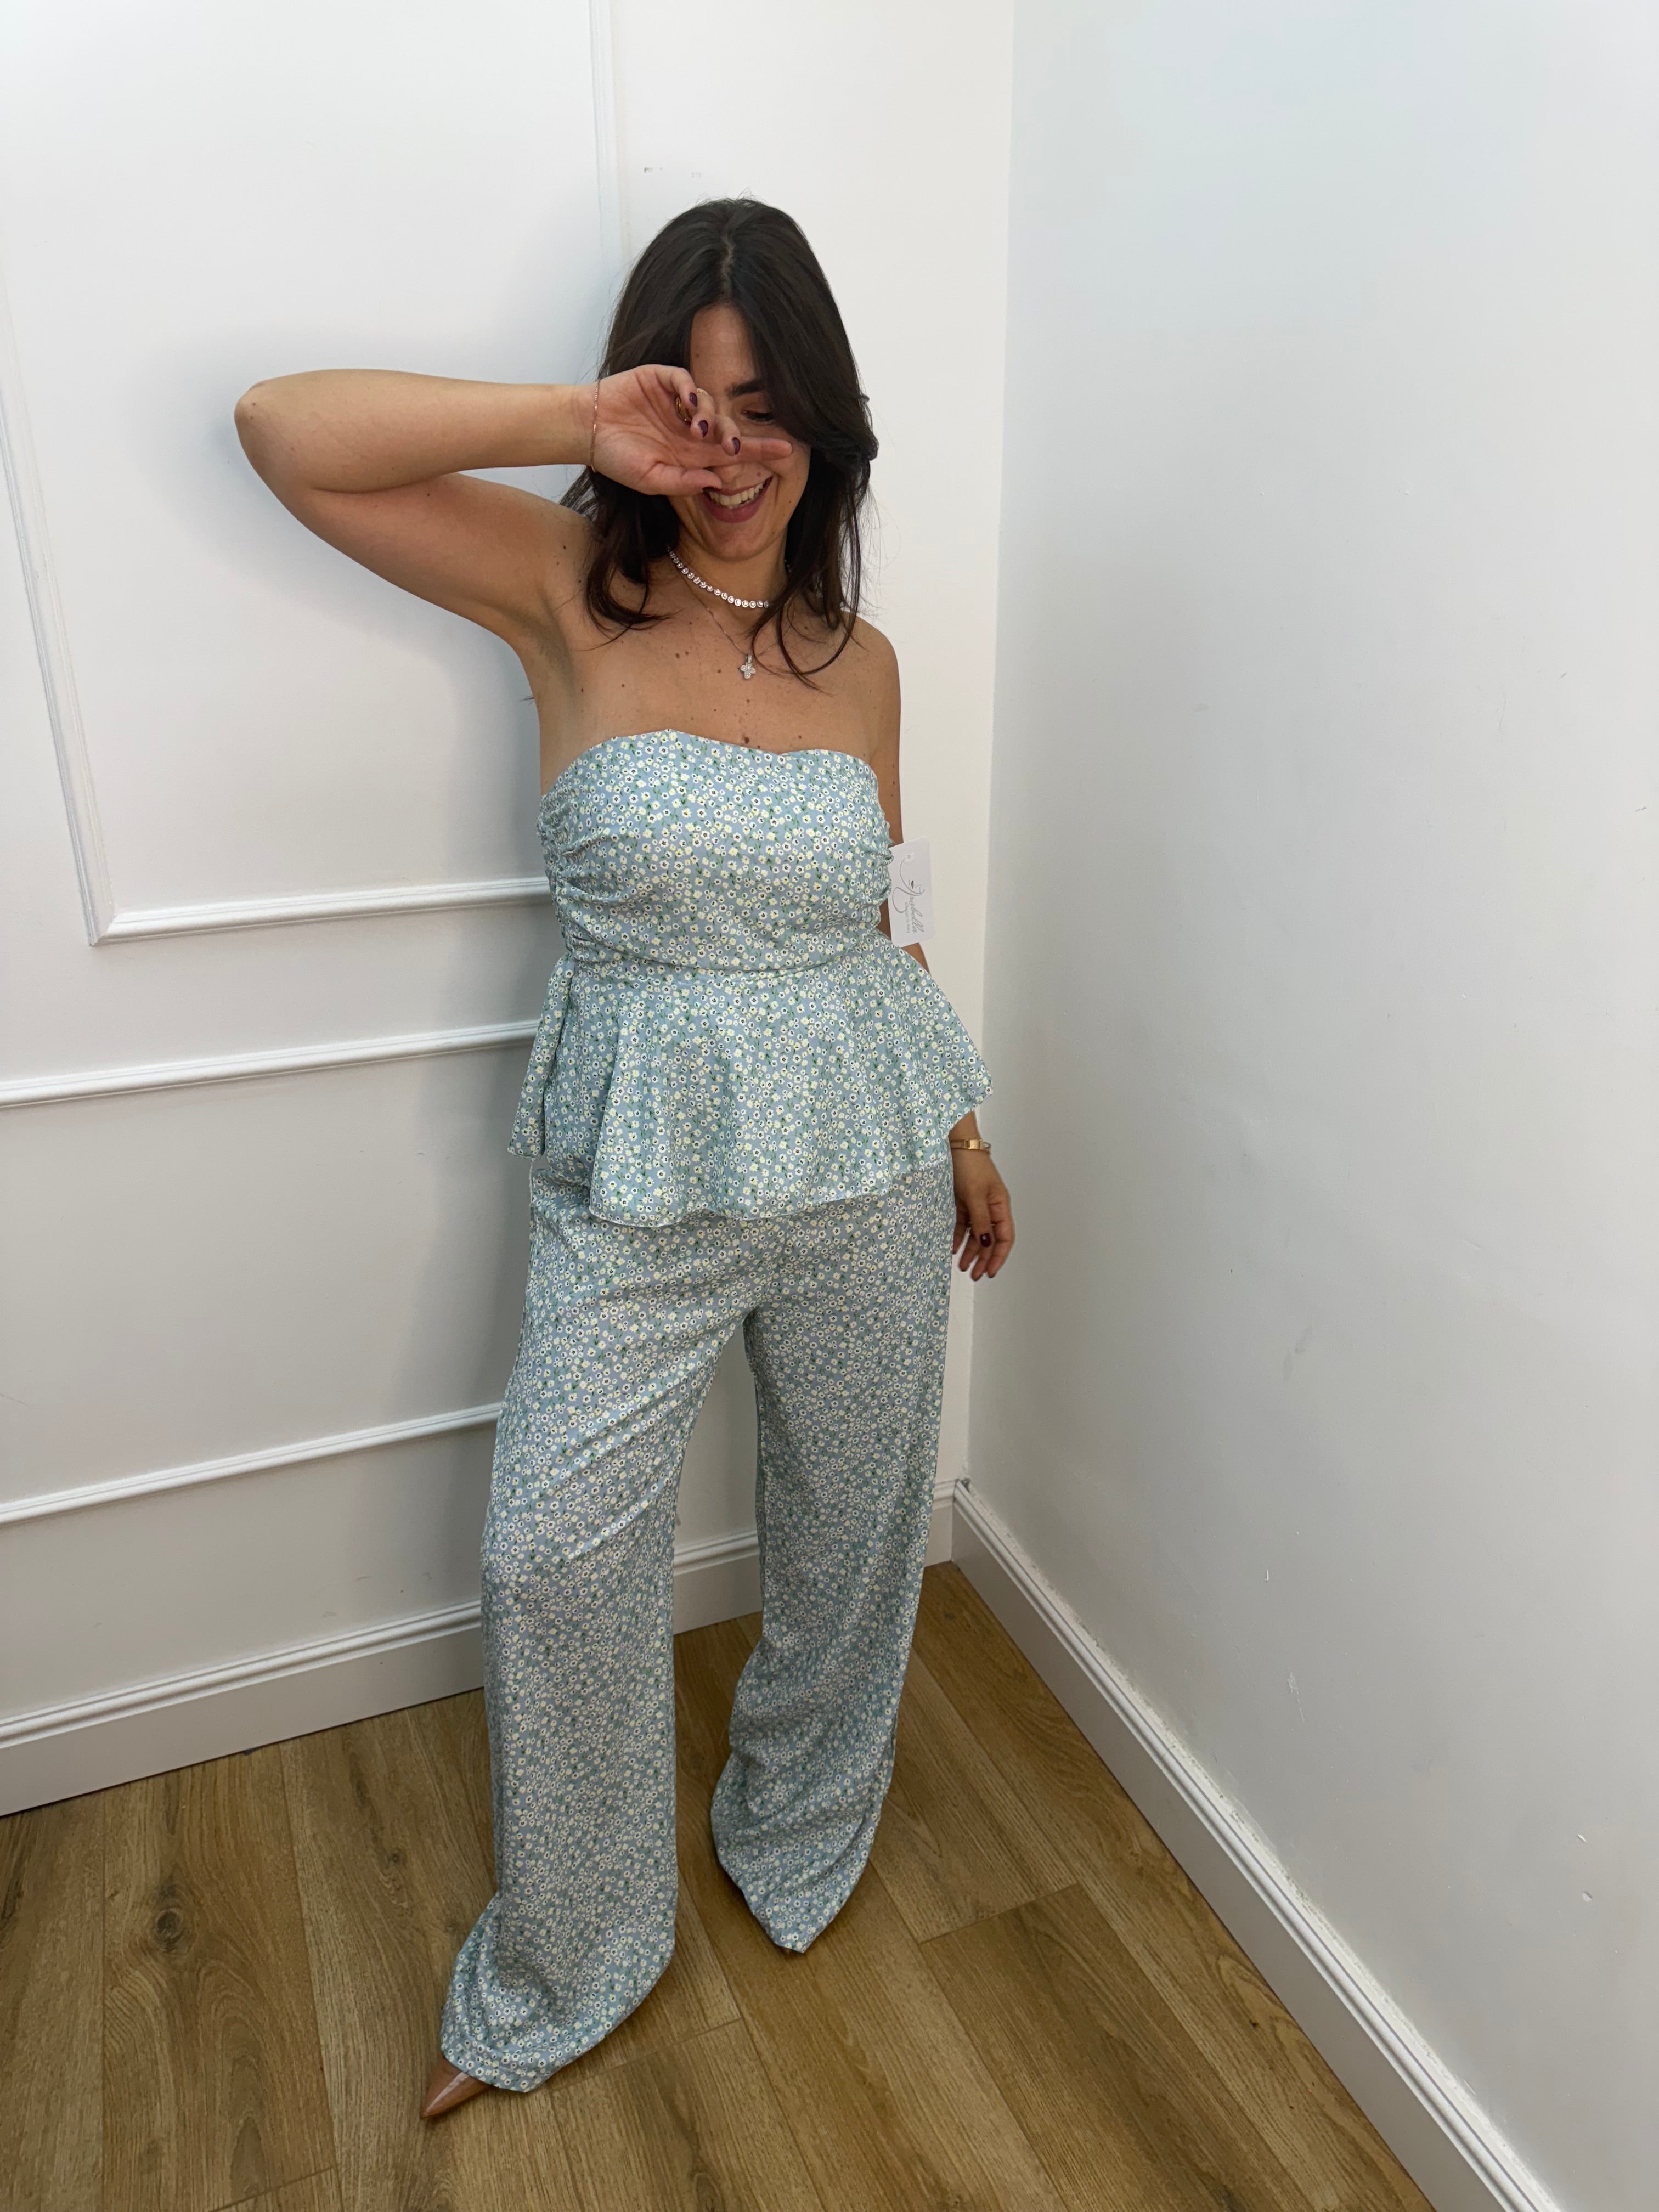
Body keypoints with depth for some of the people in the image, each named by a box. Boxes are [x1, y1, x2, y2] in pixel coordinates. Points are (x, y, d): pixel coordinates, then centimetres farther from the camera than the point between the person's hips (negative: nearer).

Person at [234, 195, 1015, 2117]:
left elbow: (867, 921, 11)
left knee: (850, 1528, 16)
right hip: (637, 1177, -2)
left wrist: (962, 1130, 15)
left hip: (863, 1161, 3)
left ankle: (798, 1844, 47)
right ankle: (559, 1977, 32)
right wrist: (580, 425, -19)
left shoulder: (858, 658, 4)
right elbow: (285, 432, -14)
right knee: (553, 1555, 3)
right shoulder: (571, 592, -5)